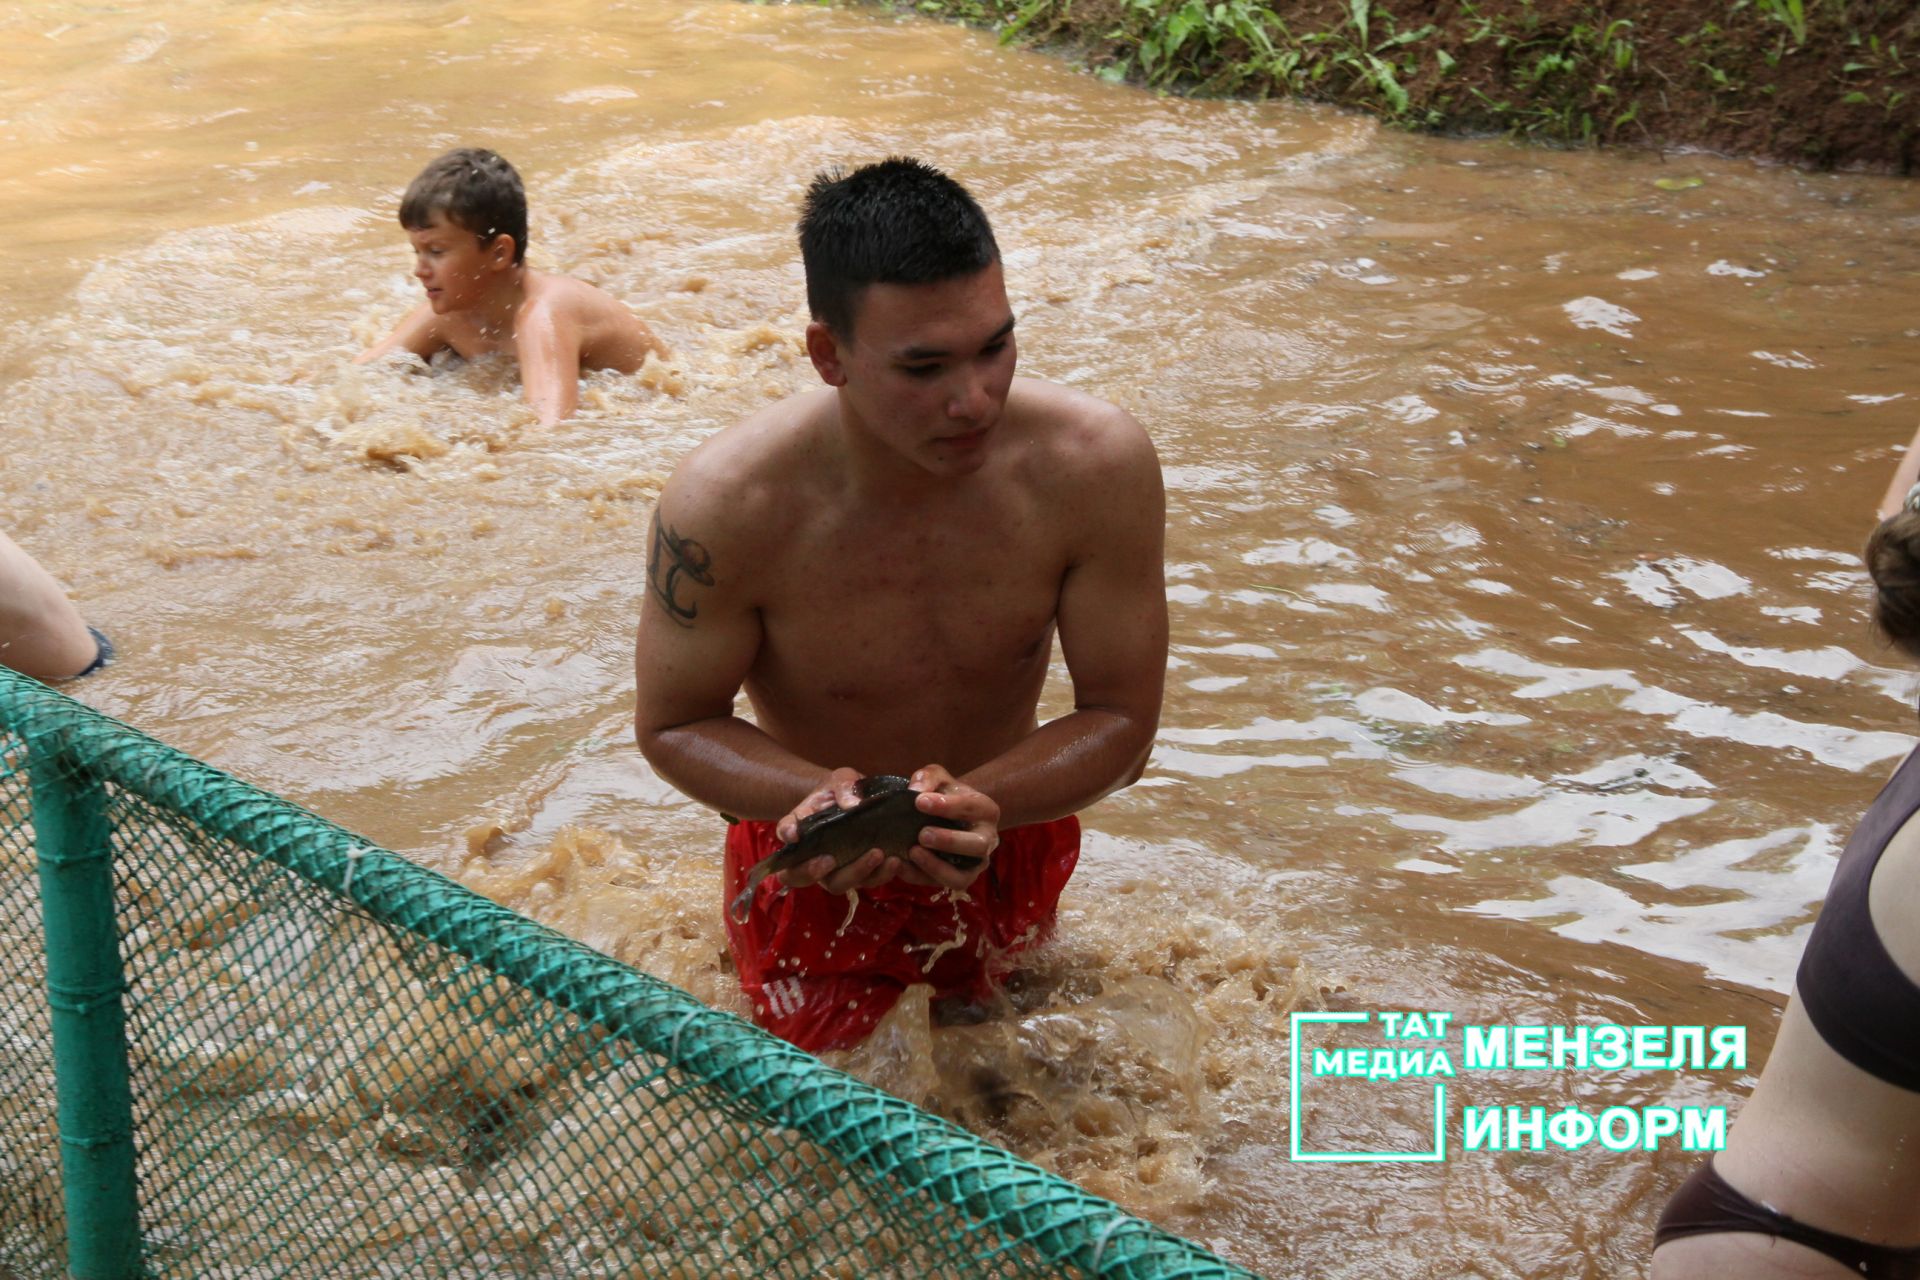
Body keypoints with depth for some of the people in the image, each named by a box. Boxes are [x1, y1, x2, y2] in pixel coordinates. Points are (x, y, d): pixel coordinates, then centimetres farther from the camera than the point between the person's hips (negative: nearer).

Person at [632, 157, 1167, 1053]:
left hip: (1012, 826, 2)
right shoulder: (726, 506, -33)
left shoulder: (1096, 467, -29)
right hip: (815, 856, -2)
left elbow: (1120, 719, -19)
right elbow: (673, 723, -17)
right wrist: (818, 795, -37)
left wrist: (982, 802, -39)